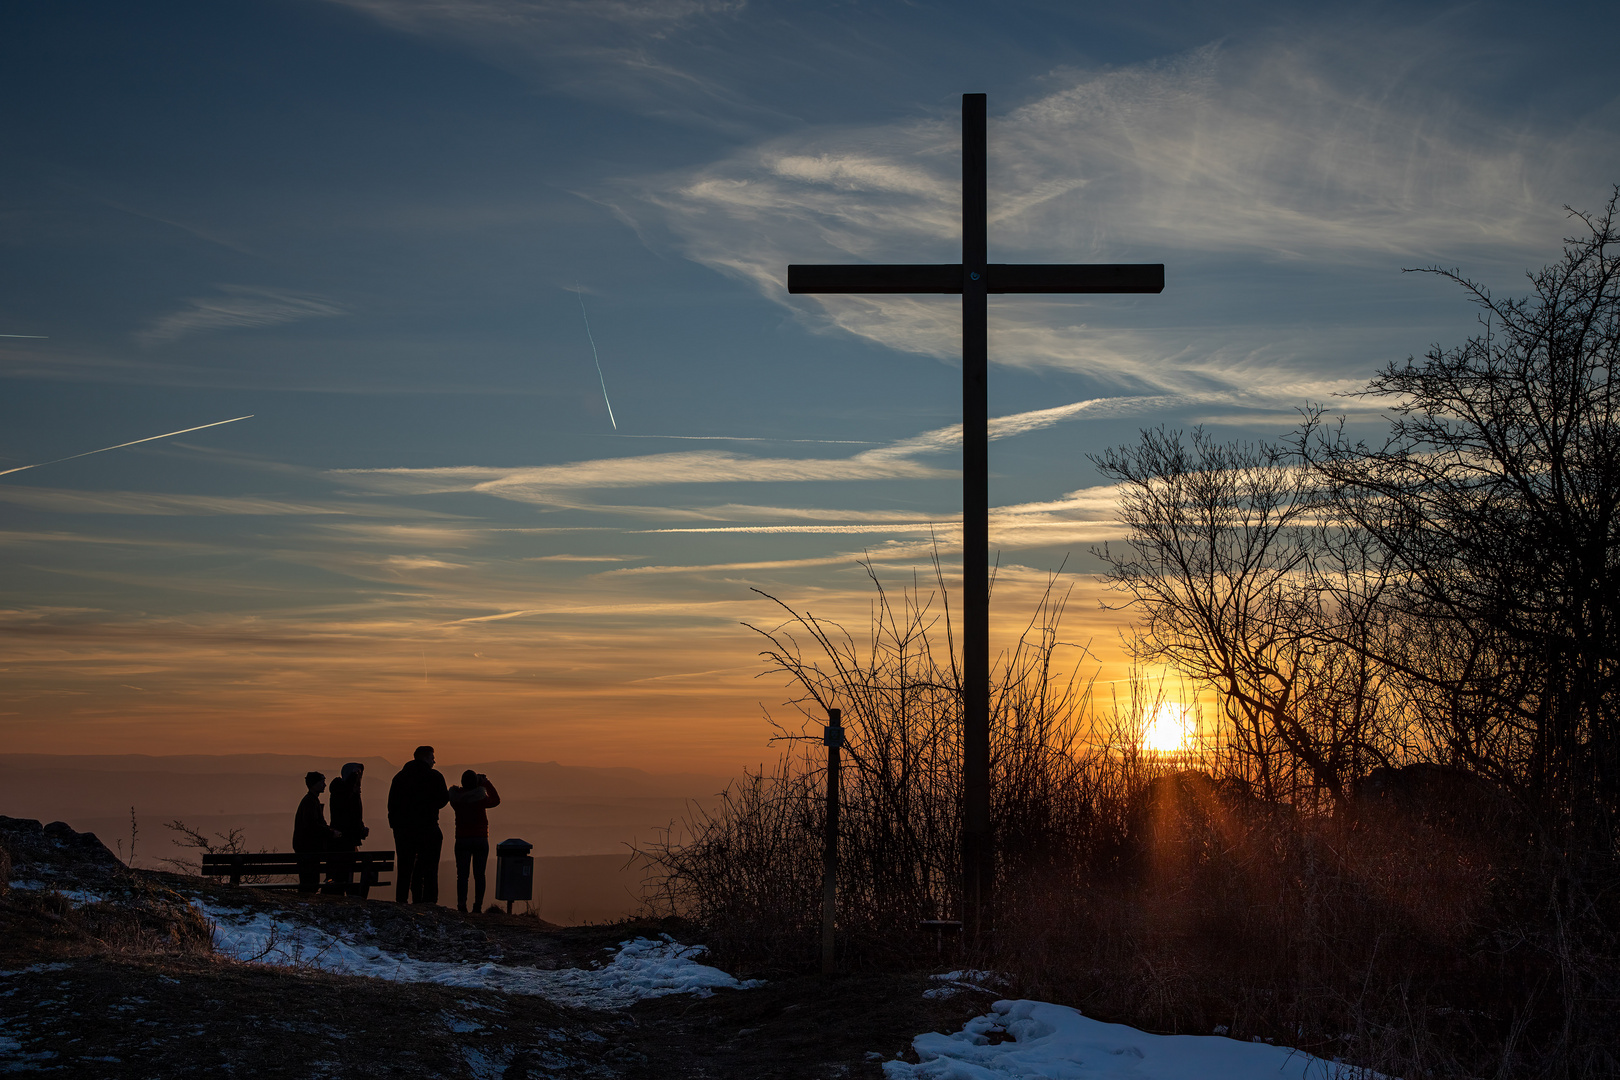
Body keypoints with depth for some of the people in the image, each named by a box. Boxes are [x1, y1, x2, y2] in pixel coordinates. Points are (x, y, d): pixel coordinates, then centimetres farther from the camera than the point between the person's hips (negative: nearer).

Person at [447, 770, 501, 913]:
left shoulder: (456, 798, -5)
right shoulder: (480, 797, -10)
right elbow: (496, 800, 9)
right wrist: (486, 783, 16)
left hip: (462, 841, 1)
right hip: (481, 840, -1)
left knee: (462, 874, 3)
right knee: (479, 875, 4)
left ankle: (461, 905, -4)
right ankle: (478, 905, 1)